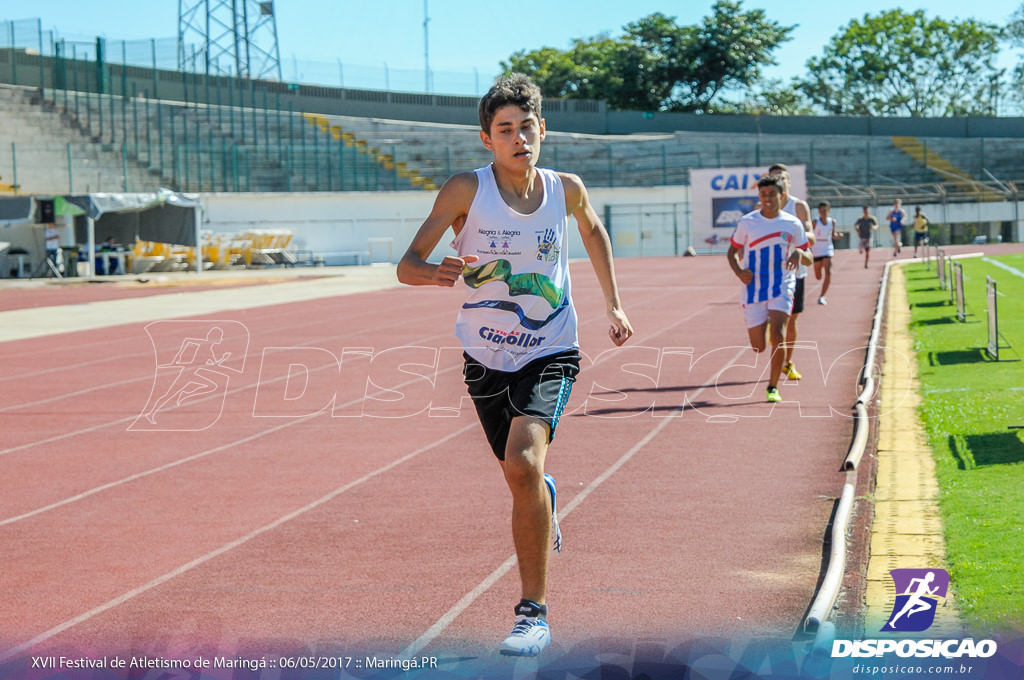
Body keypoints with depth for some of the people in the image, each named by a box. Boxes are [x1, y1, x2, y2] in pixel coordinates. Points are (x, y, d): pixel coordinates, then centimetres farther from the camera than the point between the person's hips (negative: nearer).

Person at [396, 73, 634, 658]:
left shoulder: (566, 191, -6)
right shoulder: (466, 191, -12)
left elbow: (594, 230, 19)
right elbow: (407, 265, -14)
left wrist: (614, 304, 18)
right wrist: (435, 273, -37)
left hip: (551, 353, -1)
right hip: (487, 358, 2)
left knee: (523, 463, -25)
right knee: (522, 474, 17)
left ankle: (535, 612, -15)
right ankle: (545, 502, 59)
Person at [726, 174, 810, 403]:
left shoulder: (793, 224, 1)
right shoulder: (747, 222, 0)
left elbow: (809, 257, 9)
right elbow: (732, 252, 9)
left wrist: (799, 253, -15)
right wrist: (739, 272, -11)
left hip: (782, 287, -1)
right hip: (754, 289, 1)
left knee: (777, 333, -22)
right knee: (758, 347, 0)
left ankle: (773, 387, -11)